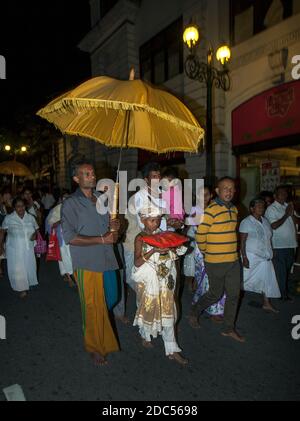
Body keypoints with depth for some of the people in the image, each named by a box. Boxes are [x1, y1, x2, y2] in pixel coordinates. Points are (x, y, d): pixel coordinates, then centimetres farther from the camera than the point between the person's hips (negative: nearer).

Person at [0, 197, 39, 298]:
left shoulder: (30, 217, -1)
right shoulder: (8, 218, -8)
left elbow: (36, 229, 11)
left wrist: (35, 234, -10)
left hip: (28, 249, 3)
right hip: (14, 249, -3)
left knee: (29, 267, 15)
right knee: (17, 269, -3)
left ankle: (29, 283, 39)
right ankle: (22, 288, 12)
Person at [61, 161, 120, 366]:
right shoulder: (70, 204, -9)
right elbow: (70, 237, -16)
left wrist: (114, 226, -4)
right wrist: (102, 239, -18)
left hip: (107, 259, 6)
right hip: (87, 263, -6)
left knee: (109, 301, 18)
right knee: (92, 306, 6)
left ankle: (106, 339, 44)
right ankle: (95, 347, 28)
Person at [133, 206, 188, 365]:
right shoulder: (140, 238, -11)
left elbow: (172, 255, 10)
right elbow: (137, 262, -19)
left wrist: (173, 249, -13)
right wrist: (154, 251, -29)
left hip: (165, 280, 4)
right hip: (148, 281, -4)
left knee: (168, 312, 7)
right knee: (148, 309, 13)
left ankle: (172, 350, 18)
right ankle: (145, 336, 43)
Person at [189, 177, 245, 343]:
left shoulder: (234, 209, 8)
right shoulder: (211, 210, -17)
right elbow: (200, 235, -15)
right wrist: (206, 252, -2)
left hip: (233, 260, 7)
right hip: (216, 262, -7)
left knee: (234, 295, 12)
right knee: (215, 294, 8)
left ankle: (229, 328, 30)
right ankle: (194, 311, 34)